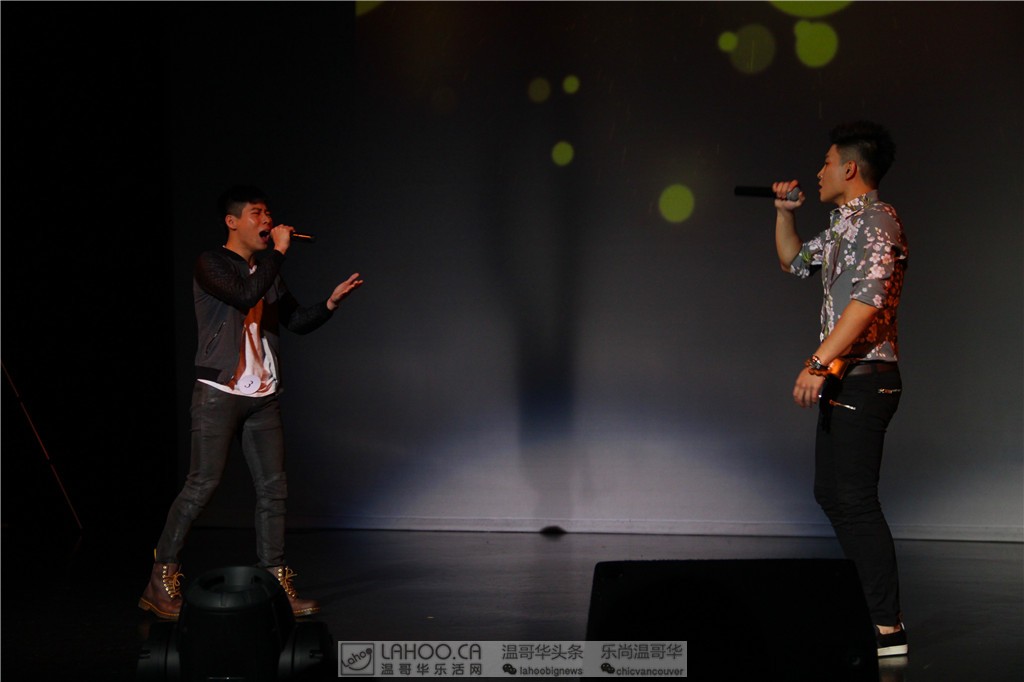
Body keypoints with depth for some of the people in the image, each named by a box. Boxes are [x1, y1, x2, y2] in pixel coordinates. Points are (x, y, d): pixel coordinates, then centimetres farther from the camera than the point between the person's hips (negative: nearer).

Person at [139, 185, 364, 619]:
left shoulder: (267, 269, 17)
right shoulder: (211, 265, -4)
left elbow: (297, 322, 18)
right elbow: (246, 295, -22)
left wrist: (332, 301, 2)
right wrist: (279, 252, -13)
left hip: (262, 396, 7)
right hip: (219, 393, -7)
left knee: (273, 488, 3)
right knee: (203, 483, -11)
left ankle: (276, 586, 8)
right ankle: (161, 584, -5)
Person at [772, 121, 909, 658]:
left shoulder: (876, 221, -13)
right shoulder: (843, 226, 19)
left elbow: (868, 300, -25)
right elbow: (794, 261, 36)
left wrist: (818, 363, -29)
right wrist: (784, 212, 23)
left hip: (864, 377, -11)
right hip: (842, 381, 11)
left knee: (855, 499, -12)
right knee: (831, 493, 16)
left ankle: (888, 629, -10)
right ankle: (870, 601, 24)